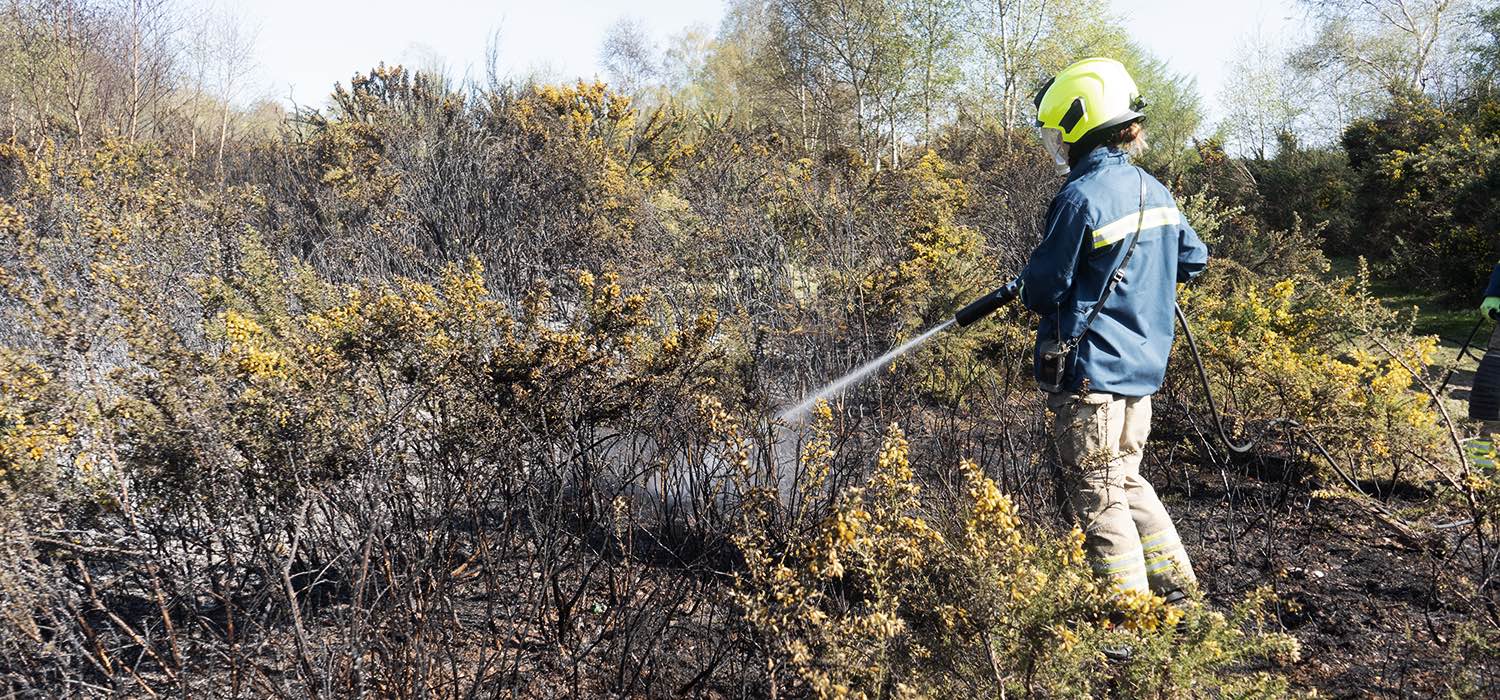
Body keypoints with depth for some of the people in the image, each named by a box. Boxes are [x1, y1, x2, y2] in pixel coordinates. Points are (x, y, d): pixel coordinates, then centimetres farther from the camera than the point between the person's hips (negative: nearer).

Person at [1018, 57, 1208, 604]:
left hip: (1090, 373, -8)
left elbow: (1043, 290, -14)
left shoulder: (1081, 198, -18)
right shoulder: (1154, 191, 7)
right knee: (1127, 482, 22)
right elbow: (1193, 260, 19)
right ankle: (1177, 590, 26)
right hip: (1142, 368, 8)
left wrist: (1028, 287, 8)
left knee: (1099, 500, 2)